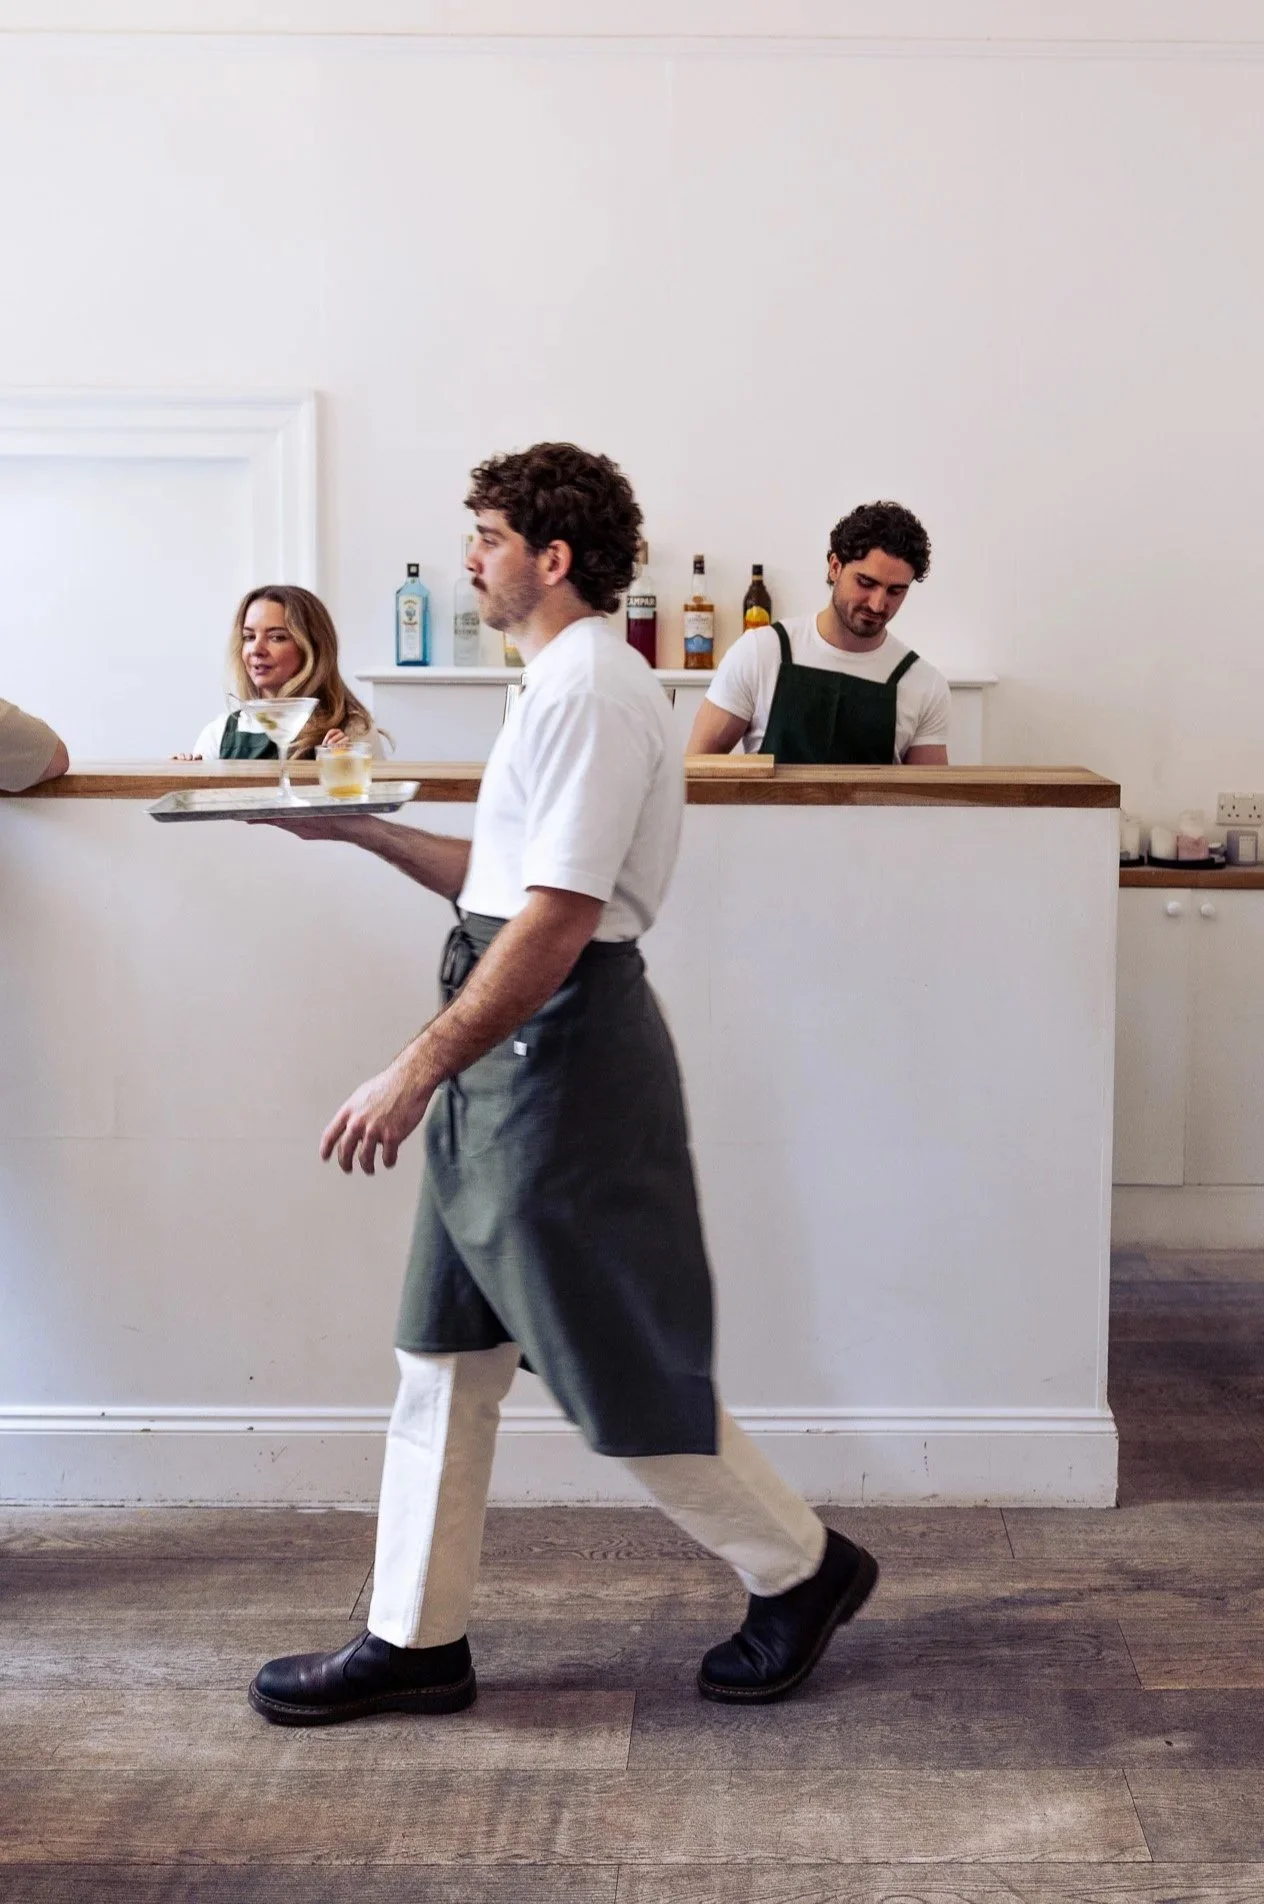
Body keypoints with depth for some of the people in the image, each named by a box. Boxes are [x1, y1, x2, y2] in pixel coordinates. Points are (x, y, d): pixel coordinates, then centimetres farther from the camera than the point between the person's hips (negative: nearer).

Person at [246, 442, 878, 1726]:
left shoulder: (589, 690, -16)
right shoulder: (568, 683, 17)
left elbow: (557, 914, -24)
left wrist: (421, 1067, -25)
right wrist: (366, 830, 17)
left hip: (564, 1046, -11)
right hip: (518, 1049, 11)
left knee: (620, 1362, 1)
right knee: (443, 1352, 12)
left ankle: (799, 1570, 22)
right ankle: (415, 1639, 21)